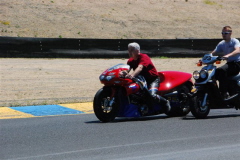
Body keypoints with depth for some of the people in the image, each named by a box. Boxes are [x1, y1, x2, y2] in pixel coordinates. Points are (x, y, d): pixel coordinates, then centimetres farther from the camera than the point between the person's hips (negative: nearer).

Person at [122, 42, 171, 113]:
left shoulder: (144, 57, -17)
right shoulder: (131, 60, 6)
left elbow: (140, 67, -36)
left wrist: (132, 75, -55)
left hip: (153, 79, -8)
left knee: (152, 95, -33)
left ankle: (165, 102, -3)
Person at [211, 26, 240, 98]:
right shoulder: (221, 44, 12)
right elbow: (213, 53, 4)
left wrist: (228, 55, -46)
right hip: (229, 63, 8)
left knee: (221, 70, -32)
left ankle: (224, 92, -32)